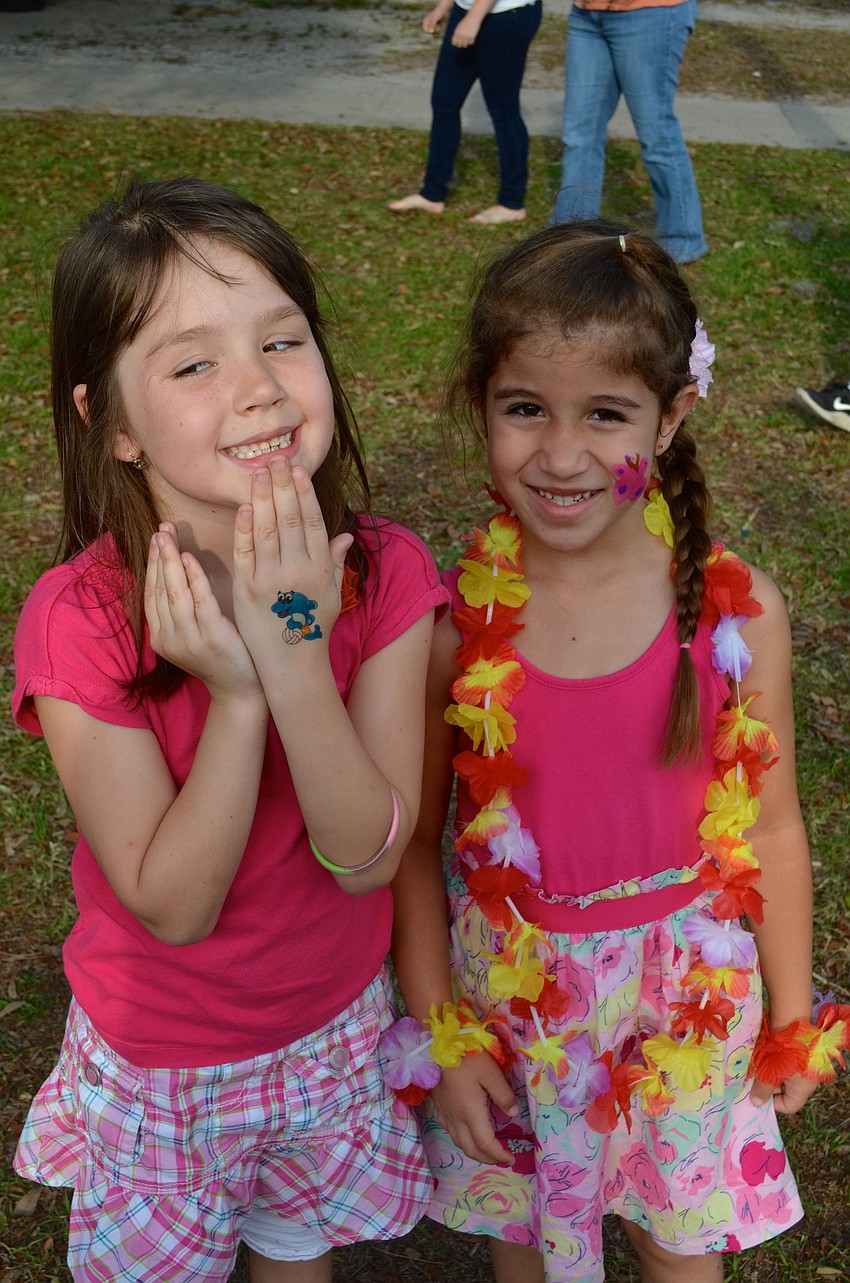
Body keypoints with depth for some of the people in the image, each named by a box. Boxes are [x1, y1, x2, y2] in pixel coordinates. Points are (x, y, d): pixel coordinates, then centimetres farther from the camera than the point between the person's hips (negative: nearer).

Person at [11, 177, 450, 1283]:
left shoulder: (386, 575, -20)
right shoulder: (79, 622, -27)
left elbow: (367, 855, -23)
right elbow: (174, 905, -24)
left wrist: (296, 659, -37)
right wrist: (235, 695, -37)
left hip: (336, 1030, 2)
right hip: (159, 1064, -2)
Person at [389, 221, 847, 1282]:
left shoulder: (738, 614, -18)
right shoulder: (450, 620, -19)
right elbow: (413, 840, -8)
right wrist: (435, 1031, -5)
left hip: (683, 991, 0)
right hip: (508, 990, 0)